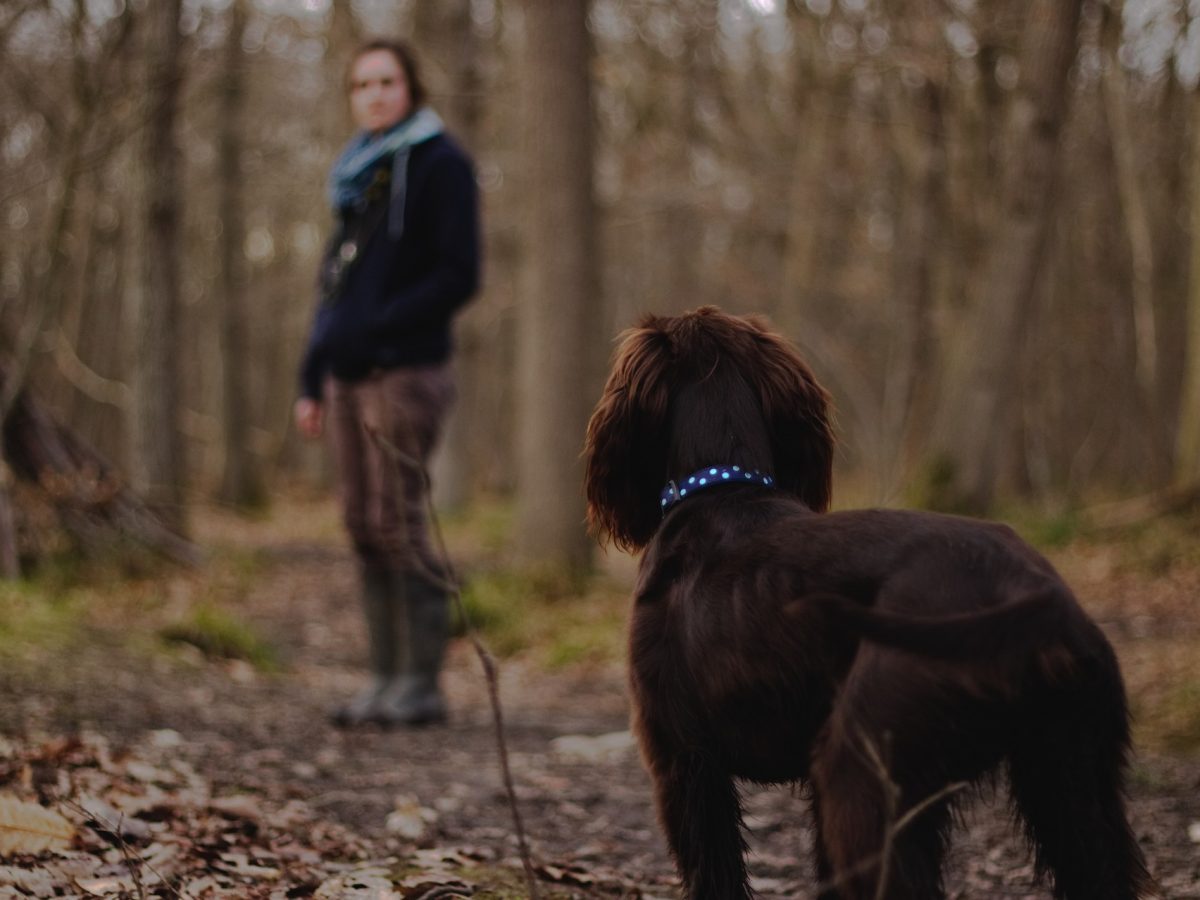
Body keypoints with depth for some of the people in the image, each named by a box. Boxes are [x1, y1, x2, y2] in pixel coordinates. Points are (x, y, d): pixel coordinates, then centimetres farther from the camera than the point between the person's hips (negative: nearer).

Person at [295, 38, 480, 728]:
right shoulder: (359, 172, 19)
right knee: (365, 528, 7)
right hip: (350, 376, 8)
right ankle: (389, 678, 12)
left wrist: (377, 328, -18)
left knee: (398, 523, -9)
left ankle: (422, 684, -4)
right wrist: (314, 375, 16)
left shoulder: (440, 165, -3)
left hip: (405, 372, -8)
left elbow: (459, 276, -11)